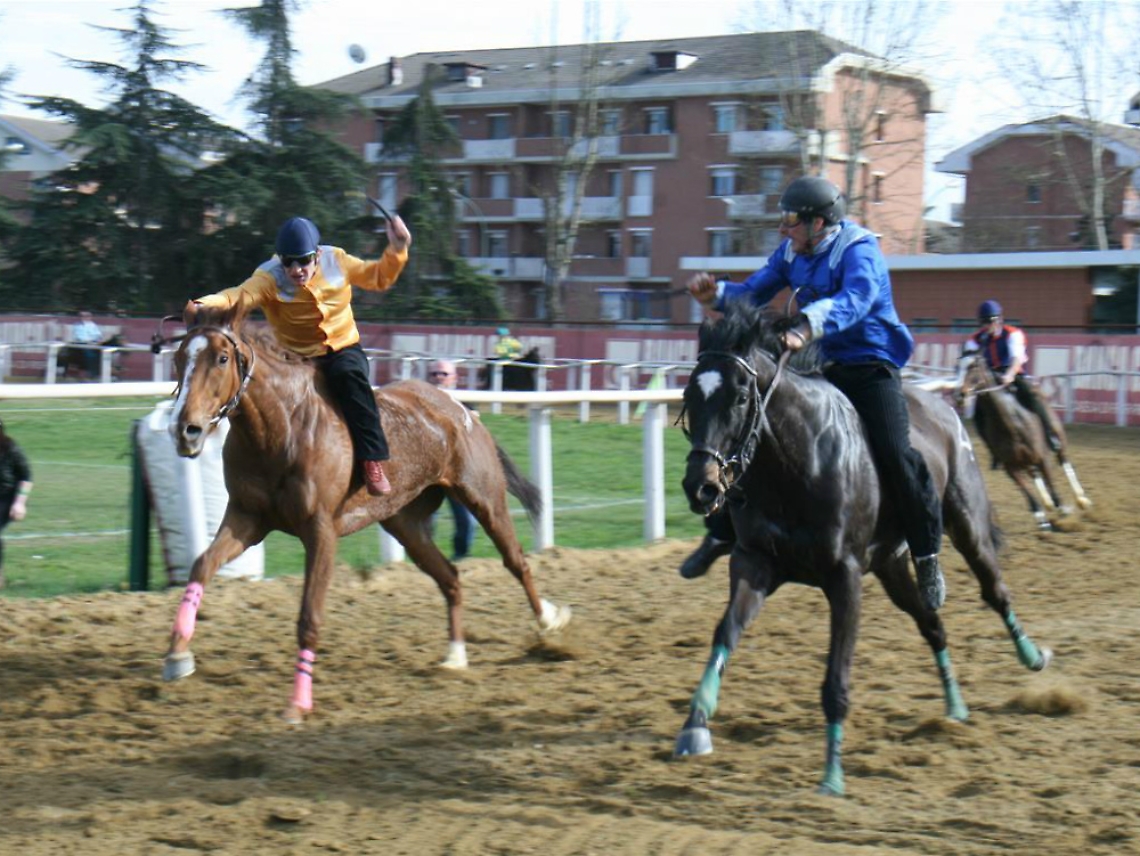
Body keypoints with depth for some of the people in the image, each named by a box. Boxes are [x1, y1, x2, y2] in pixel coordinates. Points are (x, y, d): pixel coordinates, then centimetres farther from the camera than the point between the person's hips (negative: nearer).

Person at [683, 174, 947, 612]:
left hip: (871, 366, -7)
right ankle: (723, 533, 16)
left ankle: (927, 555, -7)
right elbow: (754, 291, 7)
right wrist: (716, 294, -15)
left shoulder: (858, 251, -19)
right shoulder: (791, 252, 3)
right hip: (822, 367, 7)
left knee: (894, 452, -22)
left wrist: (808, 326, -56)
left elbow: (857, 298, -39)